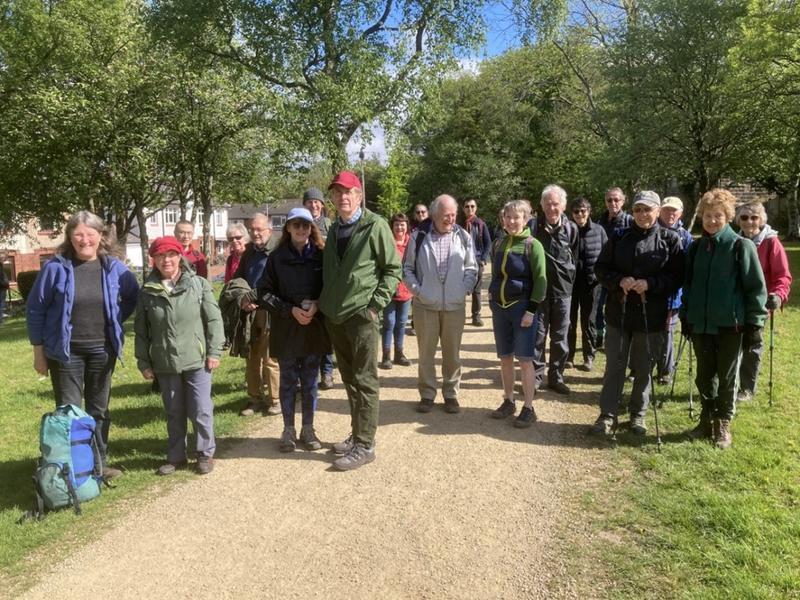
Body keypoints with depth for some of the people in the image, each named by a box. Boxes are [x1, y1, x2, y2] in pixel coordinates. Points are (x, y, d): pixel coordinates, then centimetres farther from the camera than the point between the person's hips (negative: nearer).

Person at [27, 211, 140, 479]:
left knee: (99, 408, 14)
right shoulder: (55, 267, -11)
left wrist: (115, 322, 4)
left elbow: (133, 296, 14)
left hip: (103, 350, 3)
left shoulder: (114, 267, -3)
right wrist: (38, 350, -3)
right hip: (66, 351, -3)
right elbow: (35, 308, -5)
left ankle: (100, 463, 27)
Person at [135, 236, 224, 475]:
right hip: (165, 364, 2)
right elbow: (141, 330, 7)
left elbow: (213, 319, -3)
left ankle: (205, 453, 21)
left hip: (196, 360, -2)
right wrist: (144, 362, 5)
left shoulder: (199, 284, -4)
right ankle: (176, 456, 29)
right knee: (174, 413, 15)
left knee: (201, 410, 4)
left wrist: (214, 351, -7)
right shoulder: (147, 291, 2)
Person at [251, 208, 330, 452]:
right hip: (286, 329, -1)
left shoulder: (321, 255, -1)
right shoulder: (277, 257, -3)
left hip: (314, 329, 1)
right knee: (288, 382, 10)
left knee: (310, 382, 10)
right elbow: (265, 293, -4)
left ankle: (308, 429, 24)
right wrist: (291, 310, -14)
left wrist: (317, 306, -16)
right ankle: (289, 430, 23)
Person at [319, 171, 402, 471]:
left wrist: (376, 304, -13)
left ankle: (364, 445, 6)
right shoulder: (334, 230, 14)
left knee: (364, 381, -1)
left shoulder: (375, 226, -7)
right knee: (349, 379, 15)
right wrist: (325, 303, 11)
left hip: (361, 314, -7)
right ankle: (357, 434, 27)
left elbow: (393, 269, -7)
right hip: (334, 316, 7)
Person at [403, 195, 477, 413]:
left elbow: (471, 268, 9)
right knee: (426, 352, 7)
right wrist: (417, 290, -6)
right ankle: (427, 394, 20)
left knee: (452, 353, 8)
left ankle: (451, 394, 22)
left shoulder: (463, 236, 2)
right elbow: (407, 268, 4)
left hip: (455, 305, 1)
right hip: (425, 305, -1)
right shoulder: (419, 236, -2)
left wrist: (465, 289, -3)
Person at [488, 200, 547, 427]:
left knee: (524, 359, -2)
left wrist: (531, 310, -14)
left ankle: (528, 408, 7)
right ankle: (508, 402, 22)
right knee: (505, 357, 10)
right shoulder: (498, 243, 8)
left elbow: (540, 280, -9)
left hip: (521, 307, -5)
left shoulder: (532, 245, -8)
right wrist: (492, 298, 12)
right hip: (499, 307, 5)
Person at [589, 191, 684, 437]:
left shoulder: (670, 239, -2)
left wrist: (650, 283, -20)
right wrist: (619, 281, -15)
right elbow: (601, 268, 4)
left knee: (644, 368, 10)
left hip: (651, 315, -1)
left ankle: (638, 414, 26)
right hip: (619, 312, 2)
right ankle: (608, 415, 16)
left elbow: (677, 276, -5)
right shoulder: (619, 237, 4)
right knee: (614, 365, 7)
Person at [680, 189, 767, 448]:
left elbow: (756, 287, -7)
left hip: (730, 324, -4)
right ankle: (707, 420, 27)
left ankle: (723, 425, 21)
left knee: (727, 377, 8)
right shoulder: (696, 247, 7)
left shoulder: (741, 246, -7)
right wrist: (686, 316, 12)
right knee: (704, 376, 13)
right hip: (700, 324, 4)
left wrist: (754, 323, -10)